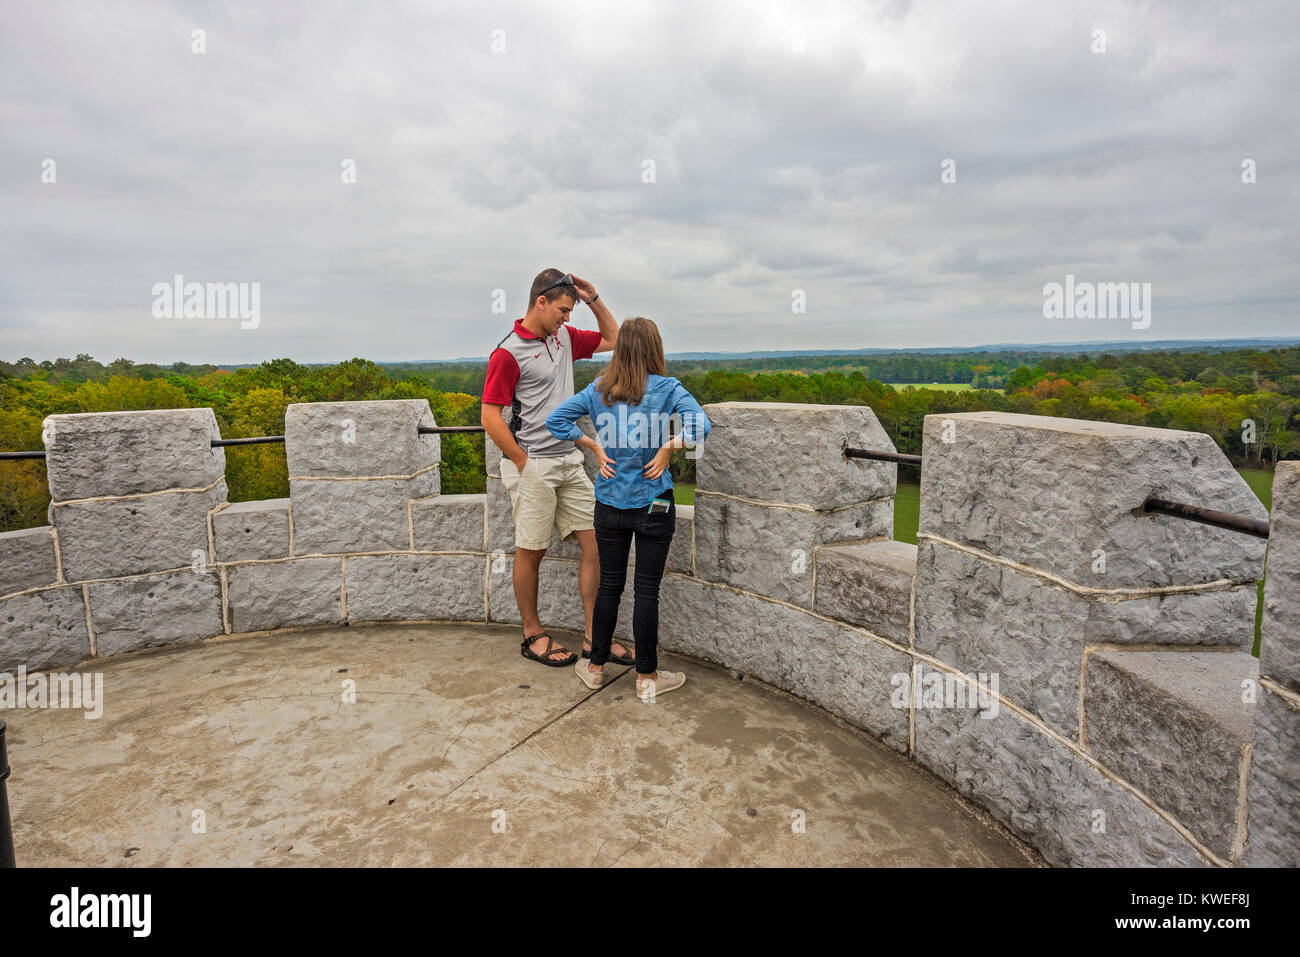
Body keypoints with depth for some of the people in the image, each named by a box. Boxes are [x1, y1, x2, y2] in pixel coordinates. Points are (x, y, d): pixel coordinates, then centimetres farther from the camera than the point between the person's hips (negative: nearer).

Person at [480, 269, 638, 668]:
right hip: (532, 466, -7)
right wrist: (524, 464, -12)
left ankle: (594, 637, 12)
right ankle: (532, 635, 21)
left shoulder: (564, 336, 11)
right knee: (531, 551, 5)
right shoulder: (508, 352, -11)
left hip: (570, 461, 7)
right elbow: (490, 417, -13)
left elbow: (613, 339, 24)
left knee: (597, 542, 4)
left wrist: (594, 299, 10)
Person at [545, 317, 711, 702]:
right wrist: (667, 448, -12)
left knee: (609, 585, 15)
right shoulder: (666, 388, -9)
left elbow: (556, 419, 1)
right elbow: (701, 425, -23)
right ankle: (647, 678, 17)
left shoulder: (599, 389, 1)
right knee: (646, 590, 5)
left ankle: (596, 667, 28)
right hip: (654, 504, -3)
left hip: (609, 504, 3)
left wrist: (594, 447, 1)